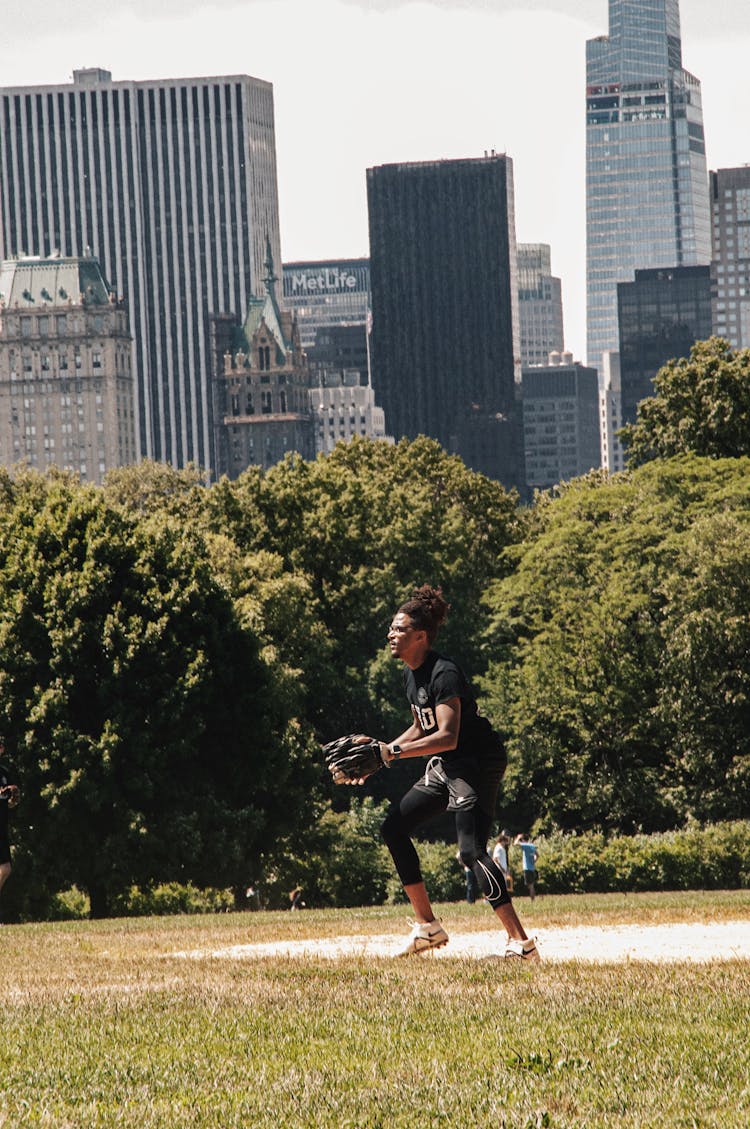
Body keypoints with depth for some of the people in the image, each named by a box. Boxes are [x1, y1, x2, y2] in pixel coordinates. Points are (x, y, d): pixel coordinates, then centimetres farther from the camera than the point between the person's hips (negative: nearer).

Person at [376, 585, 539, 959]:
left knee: (471, 850, -21)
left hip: (478, 763, -10)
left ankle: (520, 941, -25)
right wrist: (380, 752, 9)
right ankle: (428, 927, 15)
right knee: (394, 827, 11)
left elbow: (447, 736, -29)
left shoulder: (443, 673, -21)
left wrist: (393, 752, -30)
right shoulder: (411, 674, 9)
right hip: (445, 767, 10)